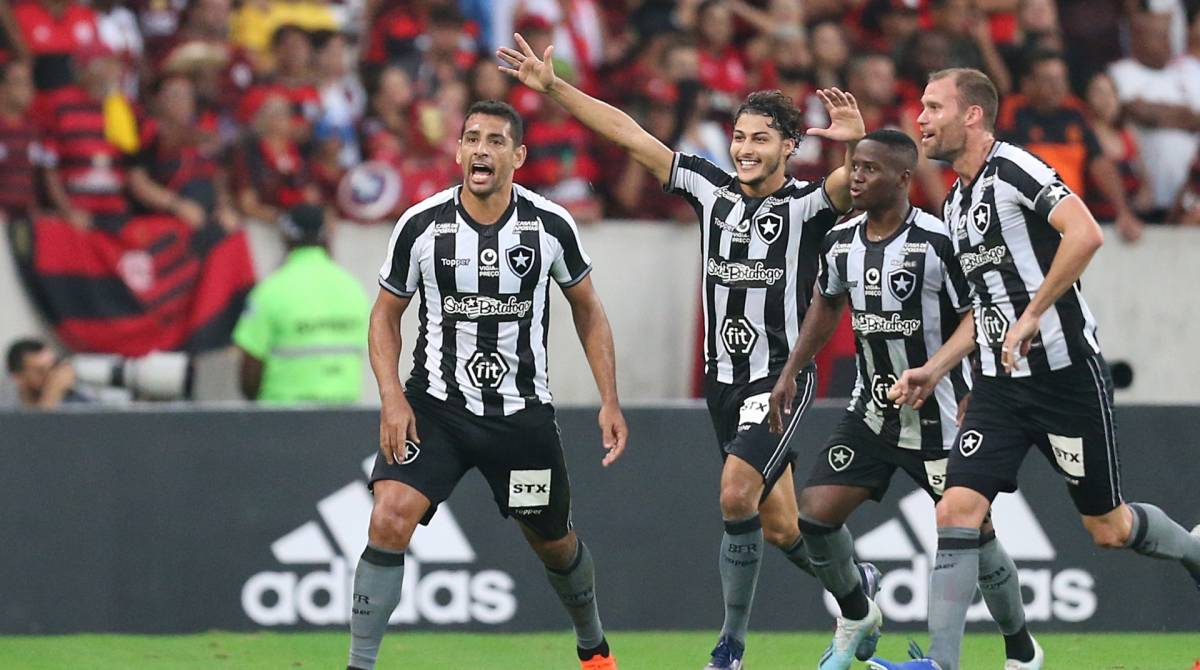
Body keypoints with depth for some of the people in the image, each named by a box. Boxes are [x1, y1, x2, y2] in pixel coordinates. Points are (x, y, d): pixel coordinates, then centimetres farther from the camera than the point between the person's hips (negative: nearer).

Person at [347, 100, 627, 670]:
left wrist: (610, 402, 3)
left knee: (553, 542, 16)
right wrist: (392, 398, -11)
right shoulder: (421, 225, -9)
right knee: (391, 518, -23)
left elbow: (587, 308, 8)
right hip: (436, 404, -1)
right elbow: (385, 315, 3)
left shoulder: (549, 225, -7)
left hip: (523, 411, 1)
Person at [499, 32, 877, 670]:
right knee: (778, 526, 10)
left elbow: (858, 180, -30)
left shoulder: (806, 205, -9)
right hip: (723, 379, 6)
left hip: (781, 376, -6)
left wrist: (858, 142, -51)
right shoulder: (712, 188, 4)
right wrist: (551, 86, 0)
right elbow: (629, 134, 3)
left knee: (737, 494, -23)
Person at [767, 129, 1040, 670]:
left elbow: (974, 317, -13)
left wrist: (933, 370, -24)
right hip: (871, 411, 6)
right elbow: (827, 304, 20)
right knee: (815, 514, -5)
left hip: (937, 416, -6)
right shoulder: (841, 242, 1)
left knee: (973, 531, -4)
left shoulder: (936, 243, -19)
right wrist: (790, 372, 18)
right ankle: (855, 618, 21)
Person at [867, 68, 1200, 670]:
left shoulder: (1014, 169, -12)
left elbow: (1085, 235, -27)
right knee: (957, 511, -10)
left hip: (1066, 374, -7)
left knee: (1107, 527, 4)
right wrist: (935, 371, 16)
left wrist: (1031, 317, -25)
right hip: (999, 384, 7)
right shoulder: (954, 203, 14)